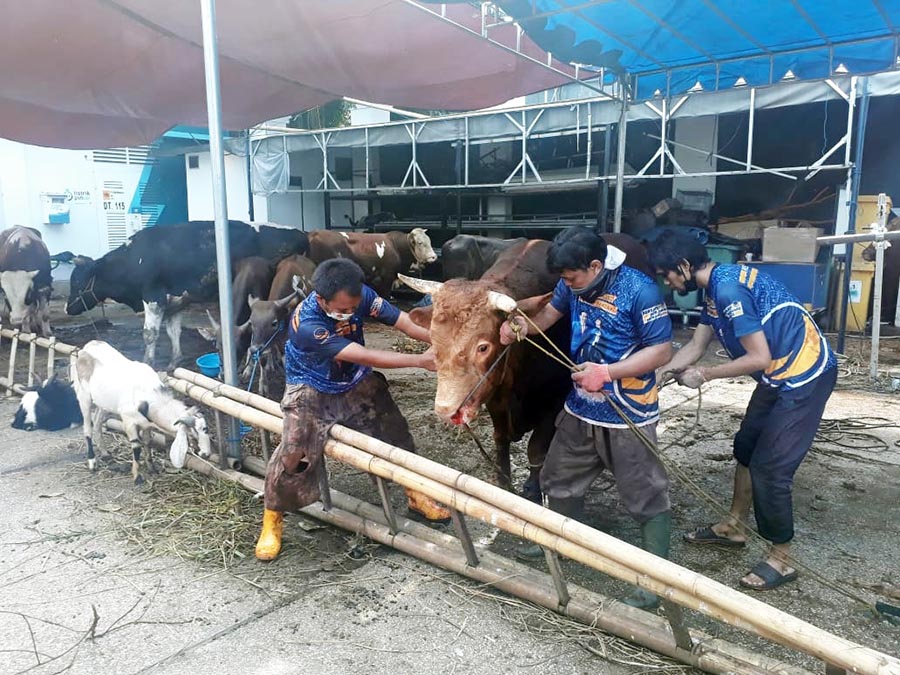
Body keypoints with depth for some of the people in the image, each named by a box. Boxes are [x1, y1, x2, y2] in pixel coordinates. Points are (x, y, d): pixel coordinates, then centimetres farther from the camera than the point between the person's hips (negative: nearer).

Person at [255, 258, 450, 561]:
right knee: (294, 451, -20)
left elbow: (404, 321, -23)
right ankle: (272, 519, 5)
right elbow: (363, 356, -37)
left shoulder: (360, 296, -21)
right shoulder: (306, 324, -35)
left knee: (395, 432, 7)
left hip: (357, 383, 5)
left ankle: (416, 494, 30)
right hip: (311, 391, -5)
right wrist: (420, 360, -36)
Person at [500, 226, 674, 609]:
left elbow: (662, 350, -18)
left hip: (628, 418, -7)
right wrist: (523, 326, -7)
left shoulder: (640, 291, -21)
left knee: (646, 499, 5)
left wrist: (607, 372, -25)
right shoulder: (574, 283, -2)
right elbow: (552, 311, 15)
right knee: (559, 480, 21)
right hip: (580, 409, 7)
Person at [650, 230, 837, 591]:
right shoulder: (716, 287, 6)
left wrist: (704, 375, -14)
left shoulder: (729, 288, -25)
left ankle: (781, 559, 12)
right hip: (781, 375, 10)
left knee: (770, 467, -5)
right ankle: (733, 526, 34)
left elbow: (759, 358, -25)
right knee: (746, 447, 18)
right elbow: (694, 348, 11)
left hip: (805, 375, -10)